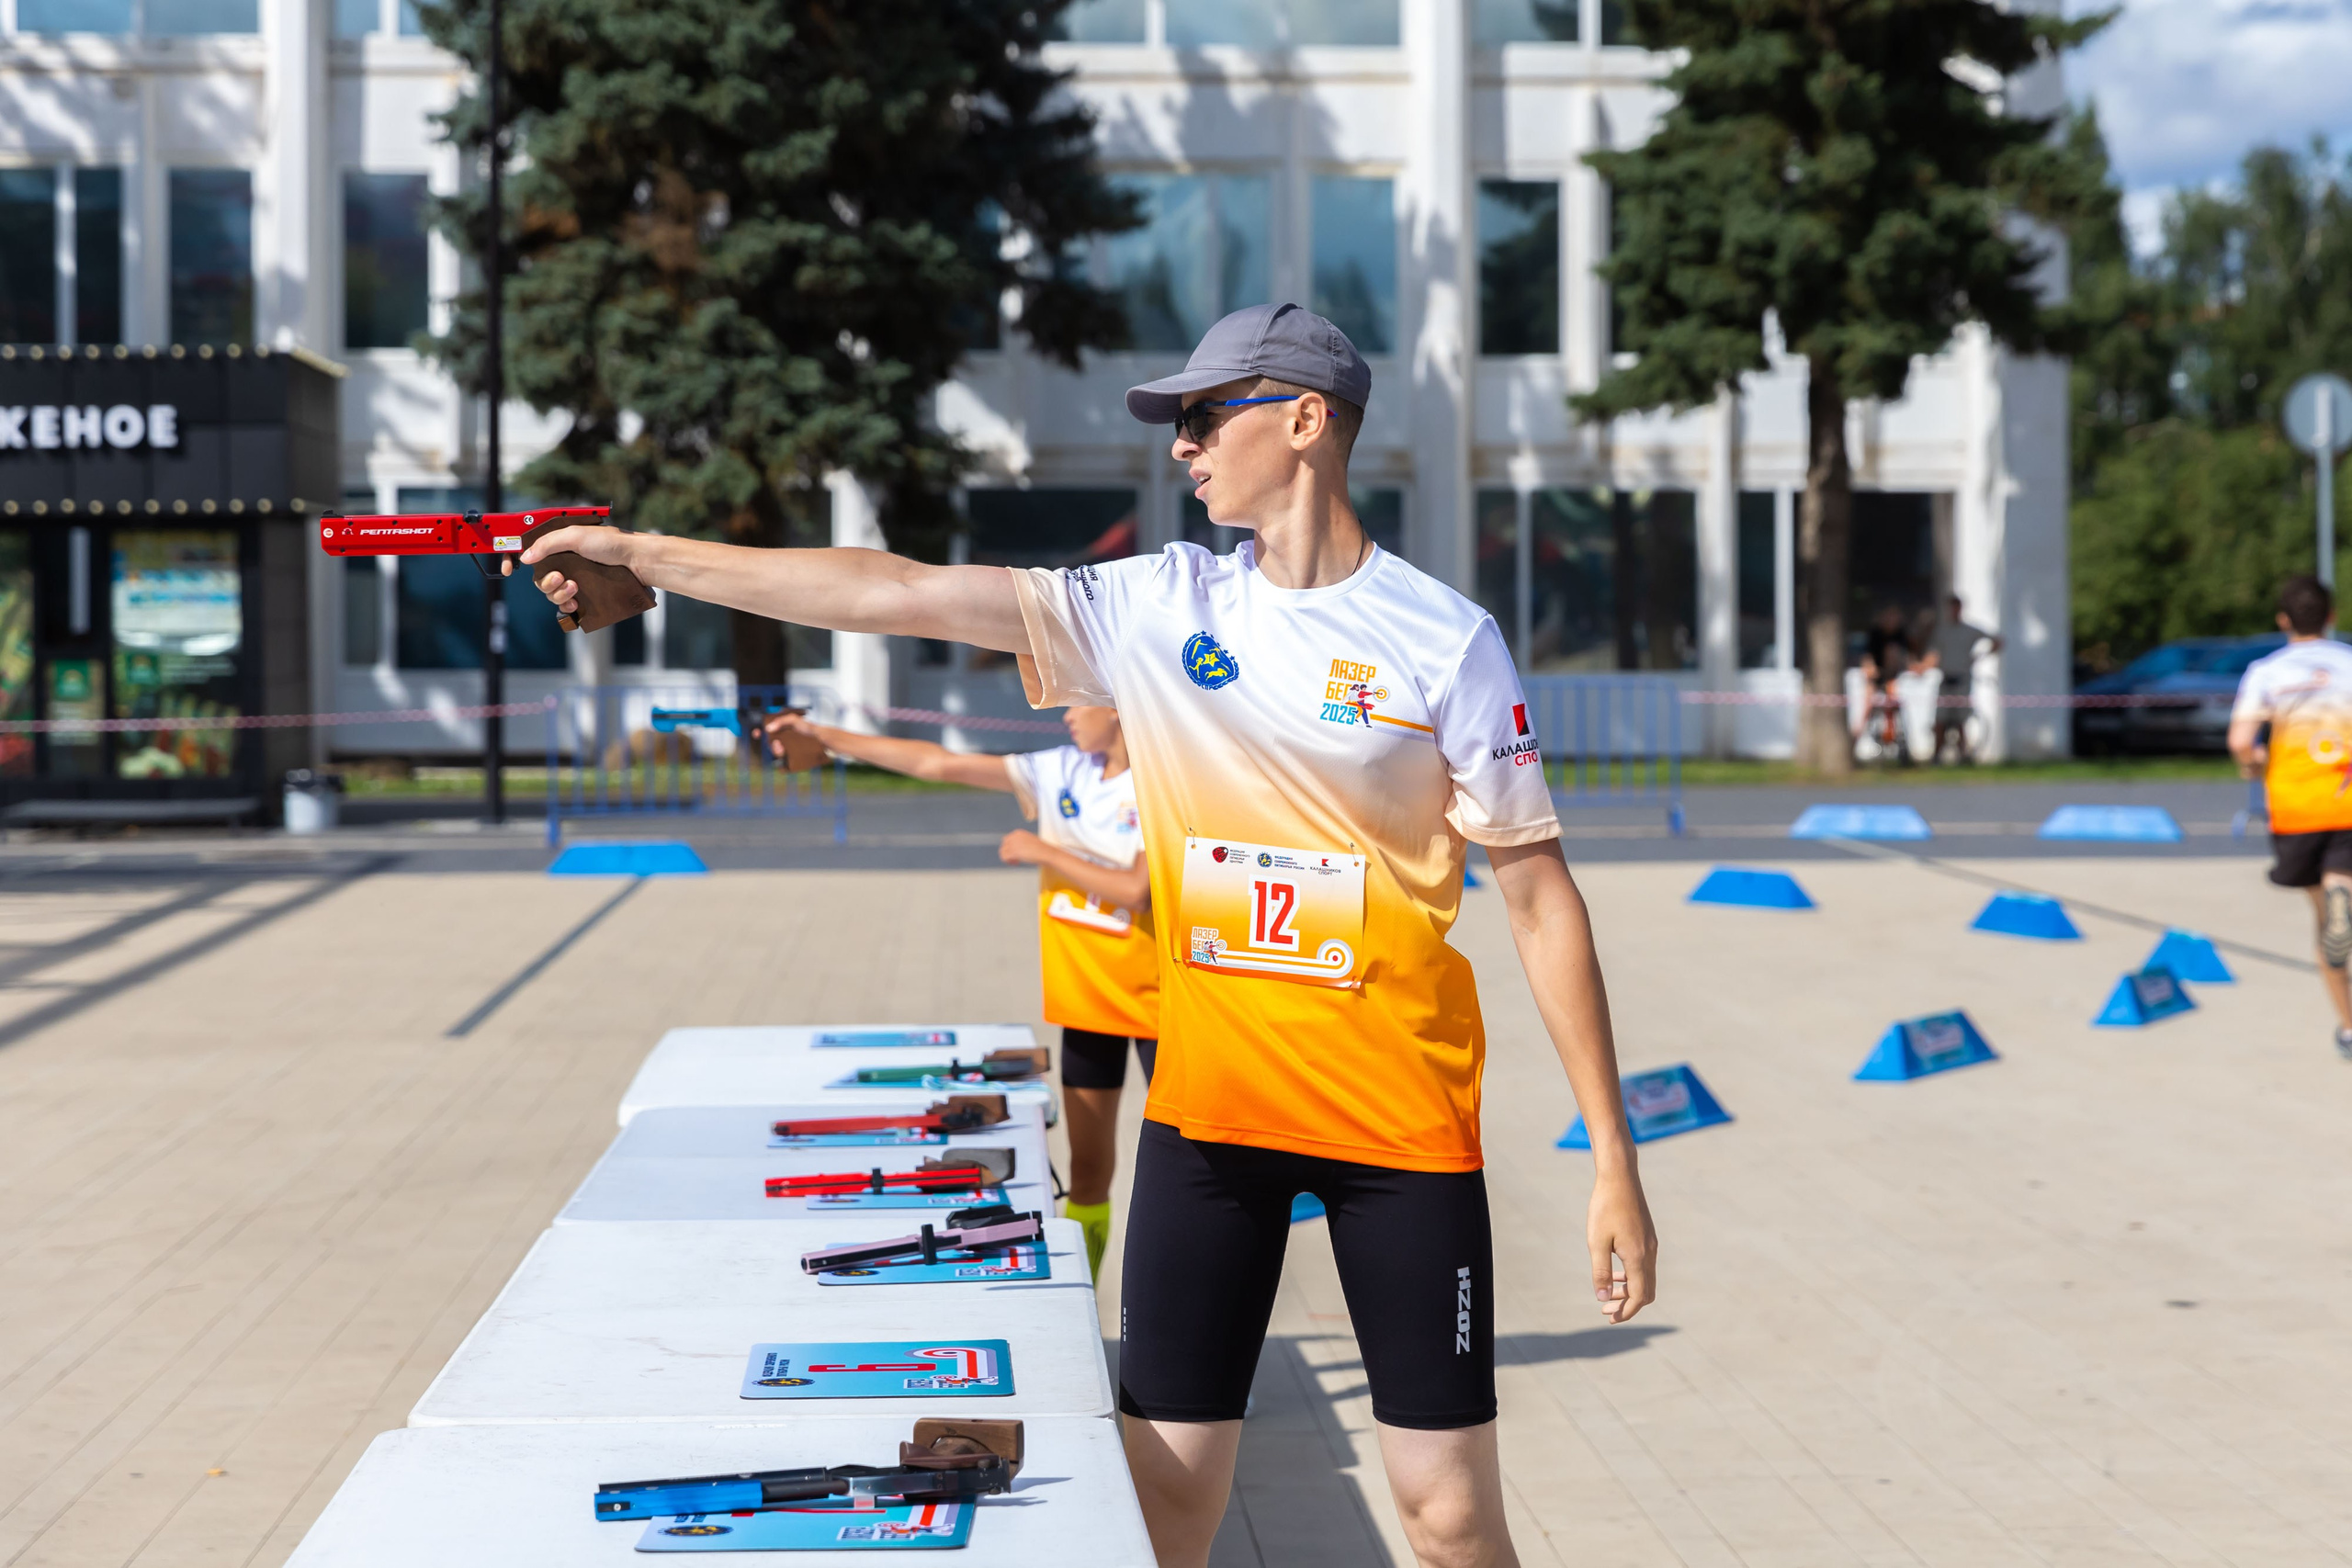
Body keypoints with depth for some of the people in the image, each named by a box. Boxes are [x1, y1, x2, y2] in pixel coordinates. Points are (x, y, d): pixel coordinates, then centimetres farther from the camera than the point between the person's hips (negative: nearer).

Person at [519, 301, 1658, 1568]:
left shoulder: (1443, 640, -5)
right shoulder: (1156, 607, 3)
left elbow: (1540, 896, -3)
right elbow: (898, 594, 2)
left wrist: (1613, 1157, -6)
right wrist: (642, 555, -1)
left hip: (1402, 1125, -3)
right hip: (1207, 1106, 3)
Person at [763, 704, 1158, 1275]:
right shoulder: (1060, 771, 3)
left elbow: (1138, 891, -22)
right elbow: (939, 763, 5)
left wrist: (1043, 853, -14)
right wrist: (824, 735, 4)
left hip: (1154, 1000, -5)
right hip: (1085, 1000, 5)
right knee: (1087, 1164, 10)